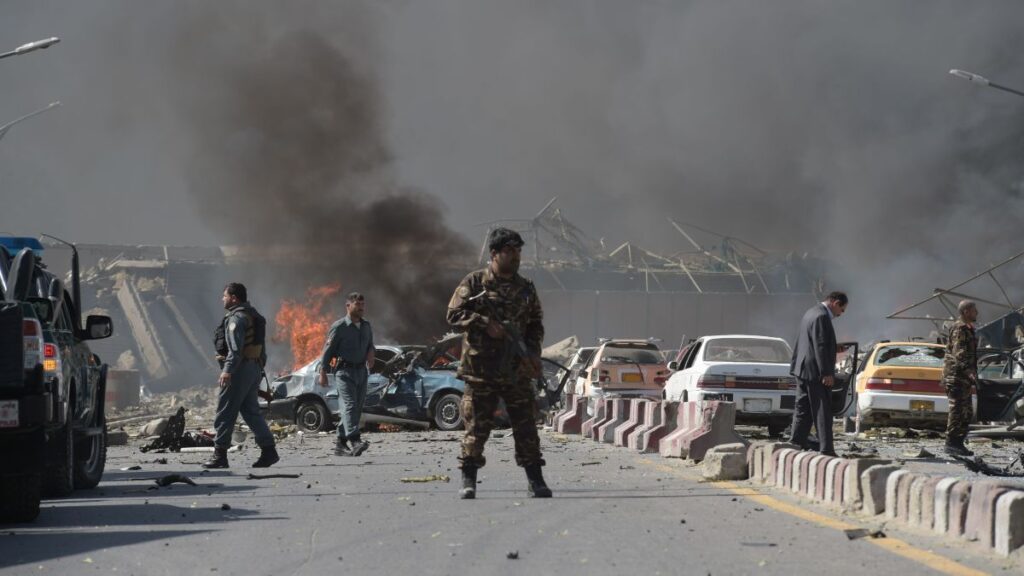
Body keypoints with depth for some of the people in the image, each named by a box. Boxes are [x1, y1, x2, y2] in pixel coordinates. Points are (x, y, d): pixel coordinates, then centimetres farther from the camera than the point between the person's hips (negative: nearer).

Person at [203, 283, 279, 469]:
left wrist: (227, 370, -29)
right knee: (250, 410, 12)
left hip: (241, 368, -10)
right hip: (255, 367, 10)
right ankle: (268, 450, 5)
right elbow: (259, 346, 22)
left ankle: (220, 455, -3)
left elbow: (236, 347, -24)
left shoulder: (237, 317, -13)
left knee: (225, 411, -4)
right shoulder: (253, 315, 18)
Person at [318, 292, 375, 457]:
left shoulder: (366, 326, 14)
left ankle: (341, 445, 14)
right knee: (349, 405, -20)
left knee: (356, 408, 6)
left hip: (362, 371, 7)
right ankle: (355, 441, -36)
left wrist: (371, 353, 4)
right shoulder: (339, 327, -6)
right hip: (345, 370, -7)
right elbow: (327, 350, -4)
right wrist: (323, 373, -6)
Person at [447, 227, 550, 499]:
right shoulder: (474, 282, -1)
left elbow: (536, 323, 20)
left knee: (526, 425, 2)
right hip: (481, 370, -4)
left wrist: (533, 352, 3)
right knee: (477, 426, -1)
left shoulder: (526, 288, 12)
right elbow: (454, 314, -5)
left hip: (517, 371, 4)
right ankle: (468, 481, 5)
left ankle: (536, 481, 7)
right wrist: (485, 325, -16)